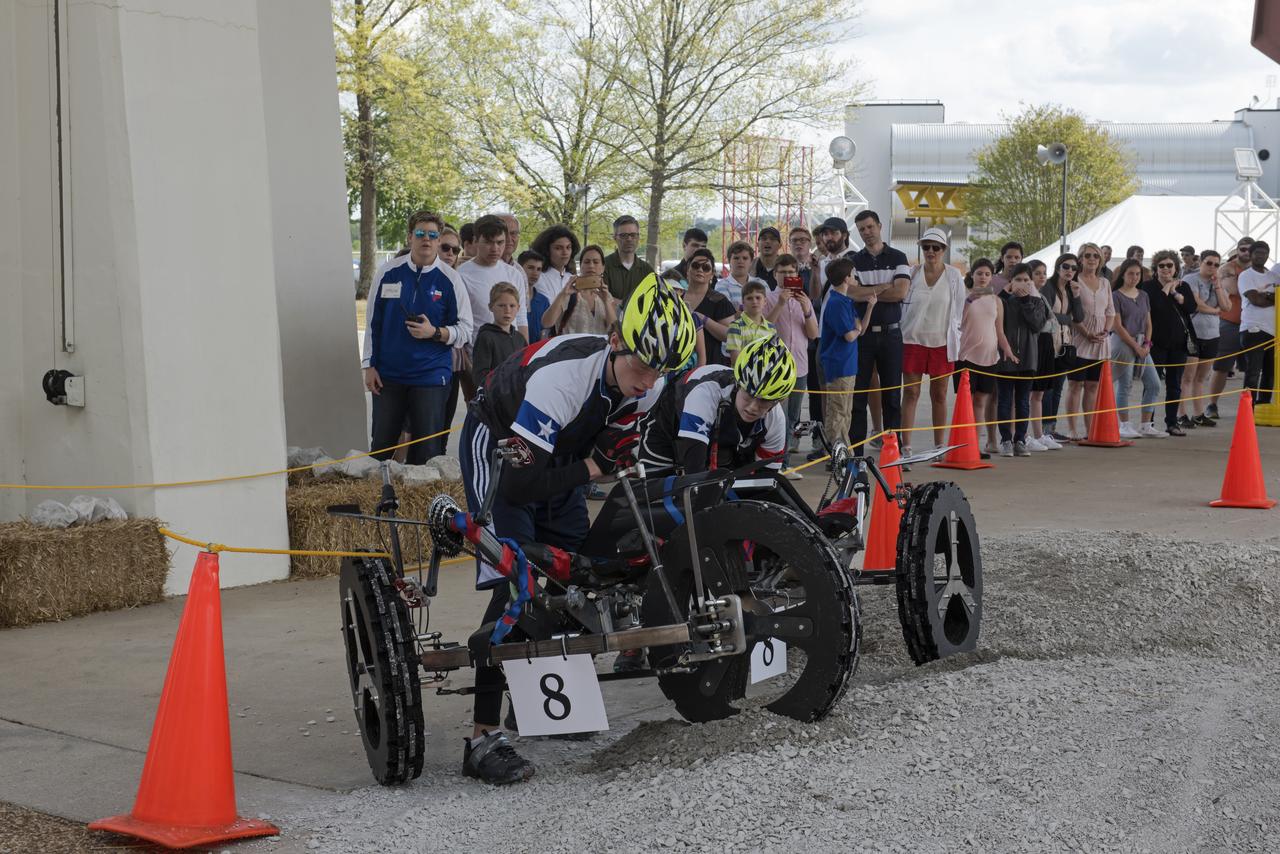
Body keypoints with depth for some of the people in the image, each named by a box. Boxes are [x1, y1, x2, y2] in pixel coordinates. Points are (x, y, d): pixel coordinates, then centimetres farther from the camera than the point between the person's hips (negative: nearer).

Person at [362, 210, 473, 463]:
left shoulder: (450, 279, -1)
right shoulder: (389, 272, 3)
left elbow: (465, 330, 2)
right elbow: (373, 323, 10)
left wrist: (435, 333, -16)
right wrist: (369, 365, 6)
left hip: (431, 375, -1)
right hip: (388, 373, 1)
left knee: (427, 451, 1)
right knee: (381, 444, 7)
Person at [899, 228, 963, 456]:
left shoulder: (954, 276, 2)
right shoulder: (912, 274, 3)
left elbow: (959, 311, 6)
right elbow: (901, 305, 6)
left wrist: (955, 340, 4)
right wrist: (900, 335, 3)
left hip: (942, 342, 0)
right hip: (913, 340, 0)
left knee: (939, 395, 7)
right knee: (910, 392, -2)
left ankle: (939, 446, 14)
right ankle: (906, 446, 0)